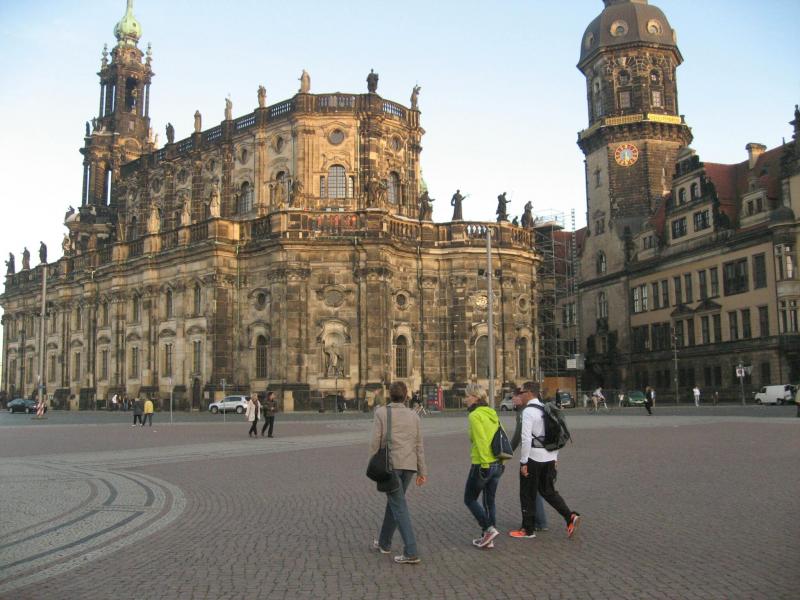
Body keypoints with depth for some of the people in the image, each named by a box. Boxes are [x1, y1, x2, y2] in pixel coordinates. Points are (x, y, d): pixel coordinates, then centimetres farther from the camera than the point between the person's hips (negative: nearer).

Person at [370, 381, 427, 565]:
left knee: (399, 506, -5)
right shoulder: (413, 416, 8)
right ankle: (384, 542, 33)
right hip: (409, 466, 5)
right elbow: (419, 446, 6)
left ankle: (411, 552, -12)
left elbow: (375, 441, -7)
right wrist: (422, 472, 8)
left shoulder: (381, 412, -2)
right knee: (394, 501, 20)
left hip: (389, 464, -4)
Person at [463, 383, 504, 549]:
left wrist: (484, 463, -19)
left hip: (482, 465, -8)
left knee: (470, 499, 8)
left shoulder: (475, 415, -14)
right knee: (489, 501, 15)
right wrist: (500, 460, 14)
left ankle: (489, 529, -2)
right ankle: (487, 538, 19)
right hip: (498, 464, 8)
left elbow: (481, 440, -22)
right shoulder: (492, 412, 11)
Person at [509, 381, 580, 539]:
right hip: (549, 457, 8)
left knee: (528, 494, 5)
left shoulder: (528, 411, -15)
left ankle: (528, 530, 14)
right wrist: (555, 457, 20)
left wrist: (523, 462, -17)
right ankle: (570, 516, 2)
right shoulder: (546, 410, 11)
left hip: (533, 457, -8)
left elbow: (526, 438, -21)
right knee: (548, 491, 18)